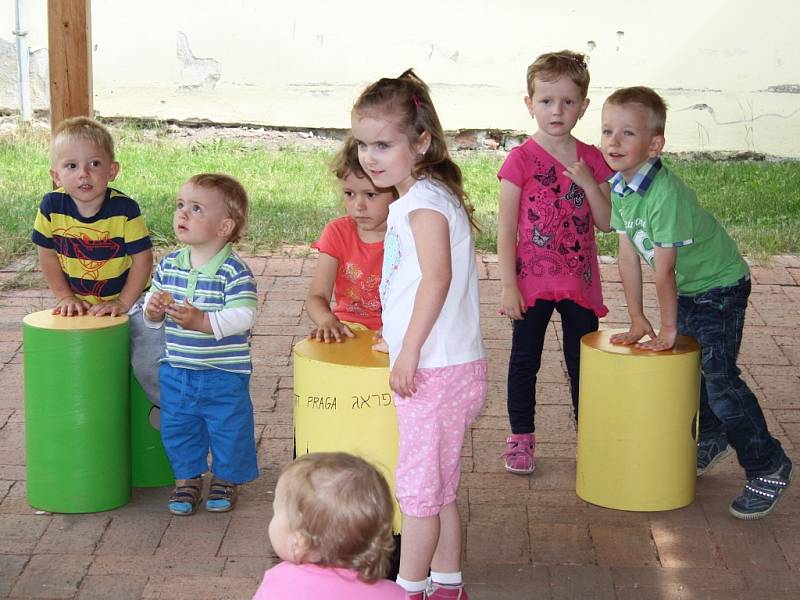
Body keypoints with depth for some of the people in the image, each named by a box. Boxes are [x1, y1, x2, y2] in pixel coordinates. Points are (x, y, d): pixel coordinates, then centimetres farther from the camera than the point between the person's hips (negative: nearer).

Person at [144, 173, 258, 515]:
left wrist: (202, 321, -34)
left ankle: (227, 479, 30)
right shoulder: (169, 265, 2)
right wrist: (152, 309, -12)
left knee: (228, 429, 9)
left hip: (225, 374, -5)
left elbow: (243, 316, -25)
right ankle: (187, 477, 33)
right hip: (176, 371, 5)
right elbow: (152, 300, 11)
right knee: (177, 430, 14)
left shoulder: (234, 272, -18)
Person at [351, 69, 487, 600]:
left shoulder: (423, 201, -16)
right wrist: (396, 339, 27)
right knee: (439, 486, 18)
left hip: (435, 371, -10)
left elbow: (437, 277, -27)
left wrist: (410, 351, -26)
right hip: (436, 368, 10)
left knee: (418, 485, 0)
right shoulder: (428, 196, 14)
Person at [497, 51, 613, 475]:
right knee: (525, 360, 7)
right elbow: (506, 230, -8)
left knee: (583, 360, 12)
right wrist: (508, 285, -12)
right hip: (532, 281, -3)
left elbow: (605, 223, 2)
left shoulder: (591, 159, 3)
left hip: (580, 280, 3)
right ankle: (520, 439, 18)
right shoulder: (521, 160, -9)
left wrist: (588, 183, -13)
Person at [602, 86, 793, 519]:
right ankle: (712, 439, 41)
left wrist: (669, 327, -19)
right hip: (684, 289, 9)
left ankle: (770, 468, 0)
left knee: (720, 378, -11)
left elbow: (664, 269, -26)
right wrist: (637, 319, 3)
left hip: (718, 287, -9)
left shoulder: (665, 194, -33)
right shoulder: (619, 186, -6)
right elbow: (628, 255, 0)